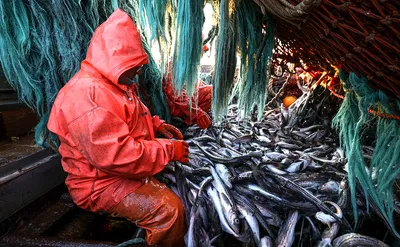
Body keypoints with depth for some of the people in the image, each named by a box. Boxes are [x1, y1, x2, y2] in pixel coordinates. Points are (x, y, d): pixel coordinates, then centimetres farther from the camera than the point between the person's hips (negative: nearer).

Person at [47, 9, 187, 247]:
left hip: (125, 170, 10)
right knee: (168, 208, -27)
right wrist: (168, 150, -25)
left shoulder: (117, 83, 9)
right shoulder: (87, 94, -27)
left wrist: (158, 125, 3)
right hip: (101, 182, -10)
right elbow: (115, 156, -34)